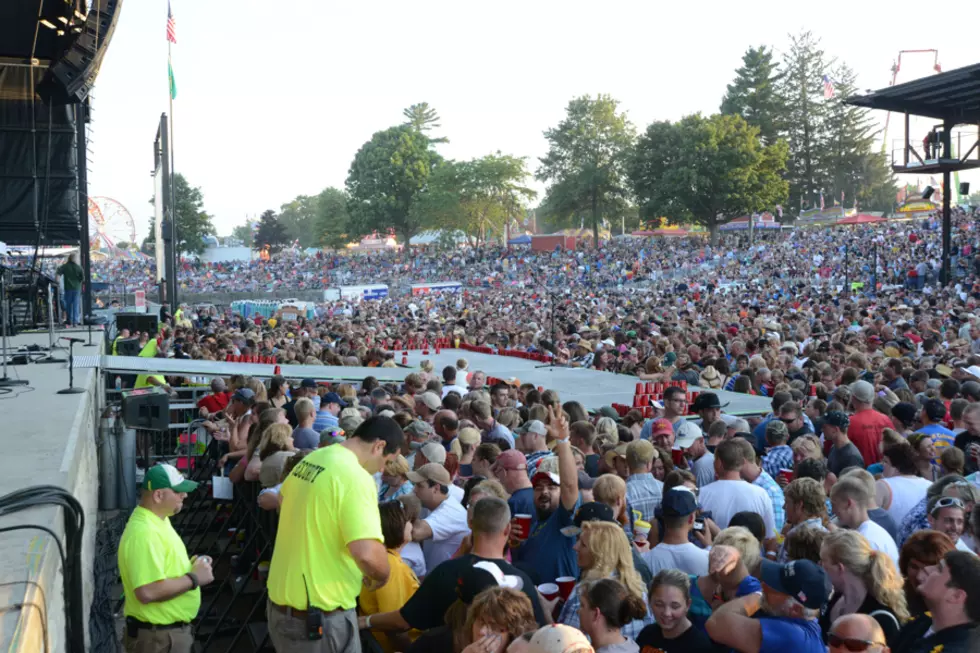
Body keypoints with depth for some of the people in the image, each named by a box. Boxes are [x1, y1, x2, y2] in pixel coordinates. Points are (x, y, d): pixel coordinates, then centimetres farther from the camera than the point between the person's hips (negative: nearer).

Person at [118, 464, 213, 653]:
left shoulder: (157, 521, 7)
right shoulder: (144, 532, -25)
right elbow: (148, 591, -32)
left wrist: (189, 564, 4)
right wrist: (194, 578, -22)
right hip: (157, 637, -10)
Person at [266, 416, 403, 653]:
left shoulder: (310, 459, 5)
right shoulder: (356, 477, -21)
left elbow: (283, 502, 26)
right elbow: (367, 554, -31)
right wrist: (382, 576, -10)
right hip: (320, 617, -8)